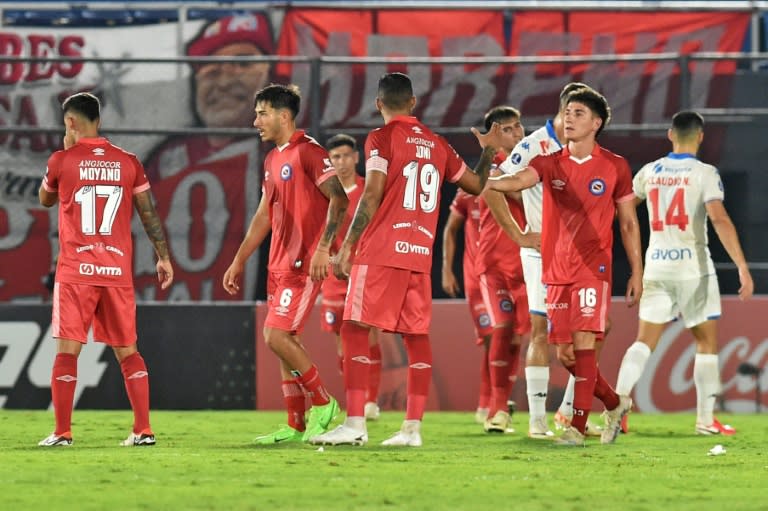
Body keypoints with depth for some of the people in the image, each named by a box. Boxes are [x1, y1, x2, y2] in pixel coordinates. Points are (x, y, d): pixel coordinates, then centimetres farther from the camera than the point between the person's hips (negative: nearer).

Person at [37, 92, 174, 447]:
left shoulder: (62, 160, -3)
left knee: (67, 351, 0)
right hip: (118, 271, 3)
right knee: (127, 351, 11)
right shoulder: (128, 162, 5)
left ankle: (62, 432, -3)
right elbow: (149, 214, 6)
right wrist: (163, 257, 14)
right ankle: (143, 429, 7)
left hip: (75, 271, -3)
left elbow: (45, 199, 17)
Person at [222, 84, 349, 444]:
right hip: (279, 263, 9)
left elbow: (339, 199, -18)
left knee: (277, 336, -15)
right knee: (284, 341, 8)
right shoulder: (273, 159, 17)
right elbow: (264, 215, 24)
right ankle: (296, 425, 12)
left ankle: (322, 403, -2)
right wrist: (239, 261, 23)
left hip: (303, 264, -9)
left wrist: (323, 248, -26)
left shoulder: (308, 151, -11)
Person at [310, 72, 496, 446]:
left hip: (382, 251, -6)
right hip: (421, 254, 6)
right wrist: (489, 152, 45)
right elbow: (476, 185, 27)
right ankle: (413, 427, 5)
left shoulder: (382, 138, -2)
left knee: (355, 330, -5)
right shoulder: (437, 145, 15)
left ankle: (355, 424, -13)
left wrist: (346, 247, -9)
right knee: (416, 336, 8)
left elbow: (372, 196, -11)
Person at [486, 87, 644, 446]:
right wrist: (485, 182, -36)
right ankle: (615, 404, 27)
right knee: (565, 354, 5)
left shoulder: (615, 167, 2)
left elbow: (628, 224, 7)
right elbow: (519, 181, -15)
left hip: (593, 268, -4)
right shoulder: (549, 164, 6)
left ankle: (578, 426, -13)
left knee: (582, 344, -15)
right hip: (556, 271, 4)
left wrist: (636, 273, 4)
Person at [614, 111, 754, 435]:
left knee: (645, 342, 7)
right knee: (707, 342, 8)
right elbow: (720, 220, -19)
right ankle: (706, 419, 8)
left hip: (656, 267, 4)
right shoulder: (704, 174, -9)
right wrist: (743, 268, -22)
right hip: (692, 266, -4)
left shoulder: (649, 172, 5)